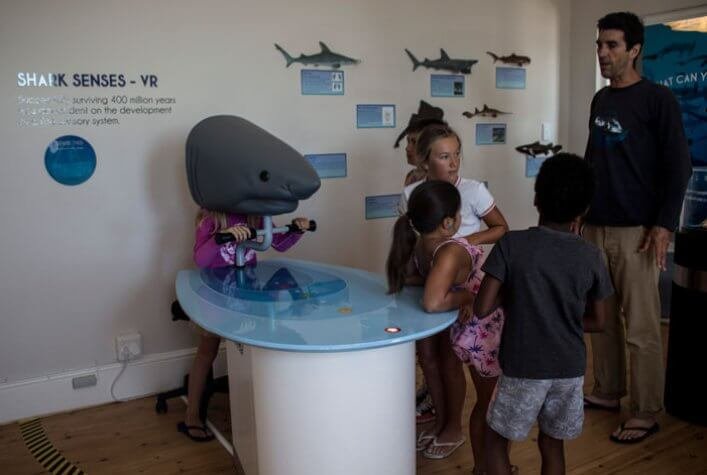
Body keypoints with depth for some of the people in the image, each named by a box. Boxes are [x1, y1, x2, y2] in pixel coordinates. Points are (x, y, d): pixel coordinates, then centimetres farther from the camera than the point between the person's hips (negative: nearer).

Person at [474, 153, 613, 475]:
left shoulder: (511, 244, -14)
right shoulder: (590, 256, -5)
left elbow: (482, 310, -16)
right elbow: (597, 322, 5)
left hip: (523, 367, -3)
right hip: (569, 368, 3)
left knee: (496, 439, 18)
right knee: (552, 445, 21)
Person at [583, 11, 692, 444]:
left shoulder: (658, 99, -6)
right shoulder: (600, 100, 13)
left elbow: (679, 166, -8)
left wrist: (665, 225, -15)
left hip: (637, 231, -6)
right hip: (596, 227, 7)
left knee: (641, 328, -1)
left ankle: (646, 415, 11)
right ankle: (607, 392, 28)